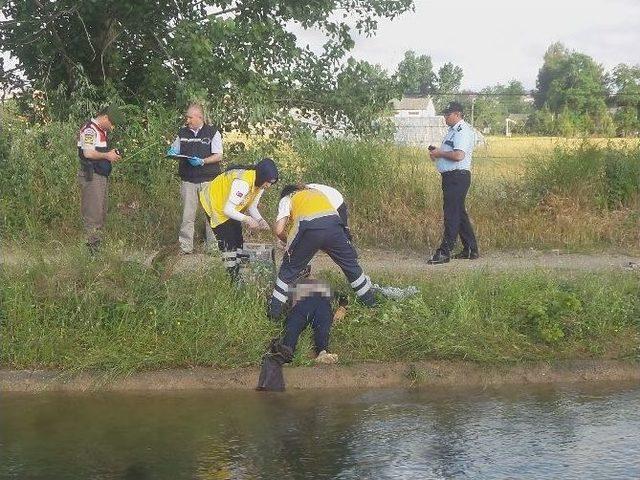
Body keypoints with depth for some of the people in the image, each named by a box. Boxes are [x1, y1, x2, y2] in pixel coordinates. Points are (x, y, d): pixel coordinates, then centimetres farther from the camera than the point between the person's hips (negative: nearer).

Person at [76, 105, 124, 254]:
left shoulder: (103, 131, 18)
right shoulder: (89, 130, -13)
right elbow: (88, 153, -24)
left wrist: (112, 154, 10)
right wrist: (107, 155, -16)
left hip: (103, 176, 10)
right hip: (91, 177, -10)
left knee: (101, 213, 13)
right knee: (92, 214, -7)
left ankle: (98, 245, 19)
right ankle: (91, 246, -4)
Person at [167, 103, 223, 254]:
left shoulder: (213, 132, 1)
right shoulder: (182, 133, 11)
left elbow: (218, 156, -4)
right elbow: (174, 150, 22)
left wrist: (203, 161, -19)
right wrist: (172, 152, -2)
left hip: (208, 180, -2)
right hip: (188, 180, 2)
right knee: (187, 215, 1)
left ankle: (212, 247, 10)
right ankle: (185, 248, 5)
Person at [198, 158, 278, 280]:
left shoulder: (260, 183, -10)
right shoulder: (243, 182, -38)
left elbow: (252, 207, -2)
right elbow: (227, 210, -37)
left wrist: (260, 220, -19)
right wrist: (247, 219, -36)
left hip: (230, 208, 9)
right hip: (214, 203, -9)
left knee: (238, 239, 8)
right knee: (227, 242, -10)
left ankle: (237, 273, 17)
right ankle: (233, 276, -4)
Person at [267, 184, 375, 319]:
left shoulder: (286, 199, 28)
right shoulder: (317, 192, 40)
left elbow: (278, 231, 14)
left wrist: (288, 242, 32)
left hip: (309, 229, -3)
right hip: (334, 225, 3)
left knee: (288, 270, 16)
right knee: (351, 264, 23)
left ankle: (274, 311, 21)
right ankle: (370, 302, 35)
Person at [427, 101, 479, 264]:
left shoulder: (463, 130, -13)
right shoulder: (453, 130, 19)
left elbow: (458, 155, -26)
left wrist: (440, 153, -13)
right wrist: (437, 152, 10)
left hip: (458, 176, -11)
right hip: (450, 176, 11)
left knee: (452, 213, -10)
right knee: (459, 212, 14)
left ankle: (444, 252, -10)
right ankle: (470, 249, 22)